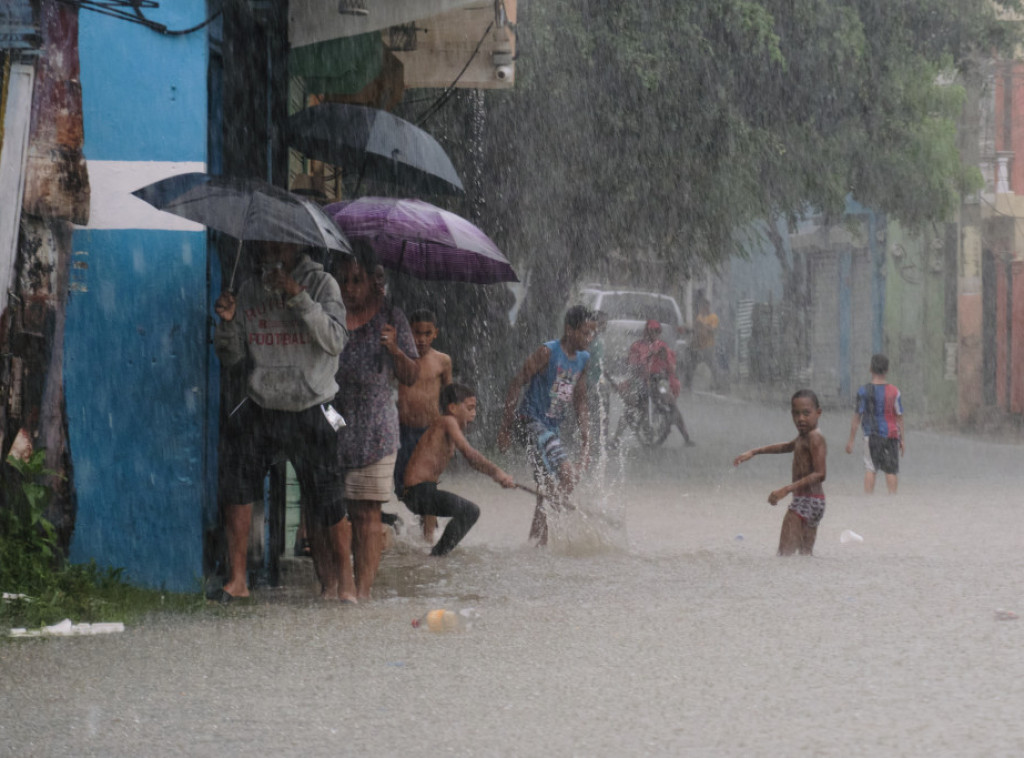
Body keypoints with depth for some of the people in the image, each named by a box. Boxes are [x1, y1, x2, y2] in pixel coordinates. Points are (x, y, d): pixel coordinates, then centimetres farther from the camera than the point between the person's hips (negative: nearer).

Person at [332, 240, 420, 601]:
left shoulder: (390, 318, 5)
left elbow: (411, 378, 6)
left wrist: (395, 350, -11)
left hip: (375, 430, -1)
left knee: (366, 511, -5)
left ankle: (363, 586, -5)